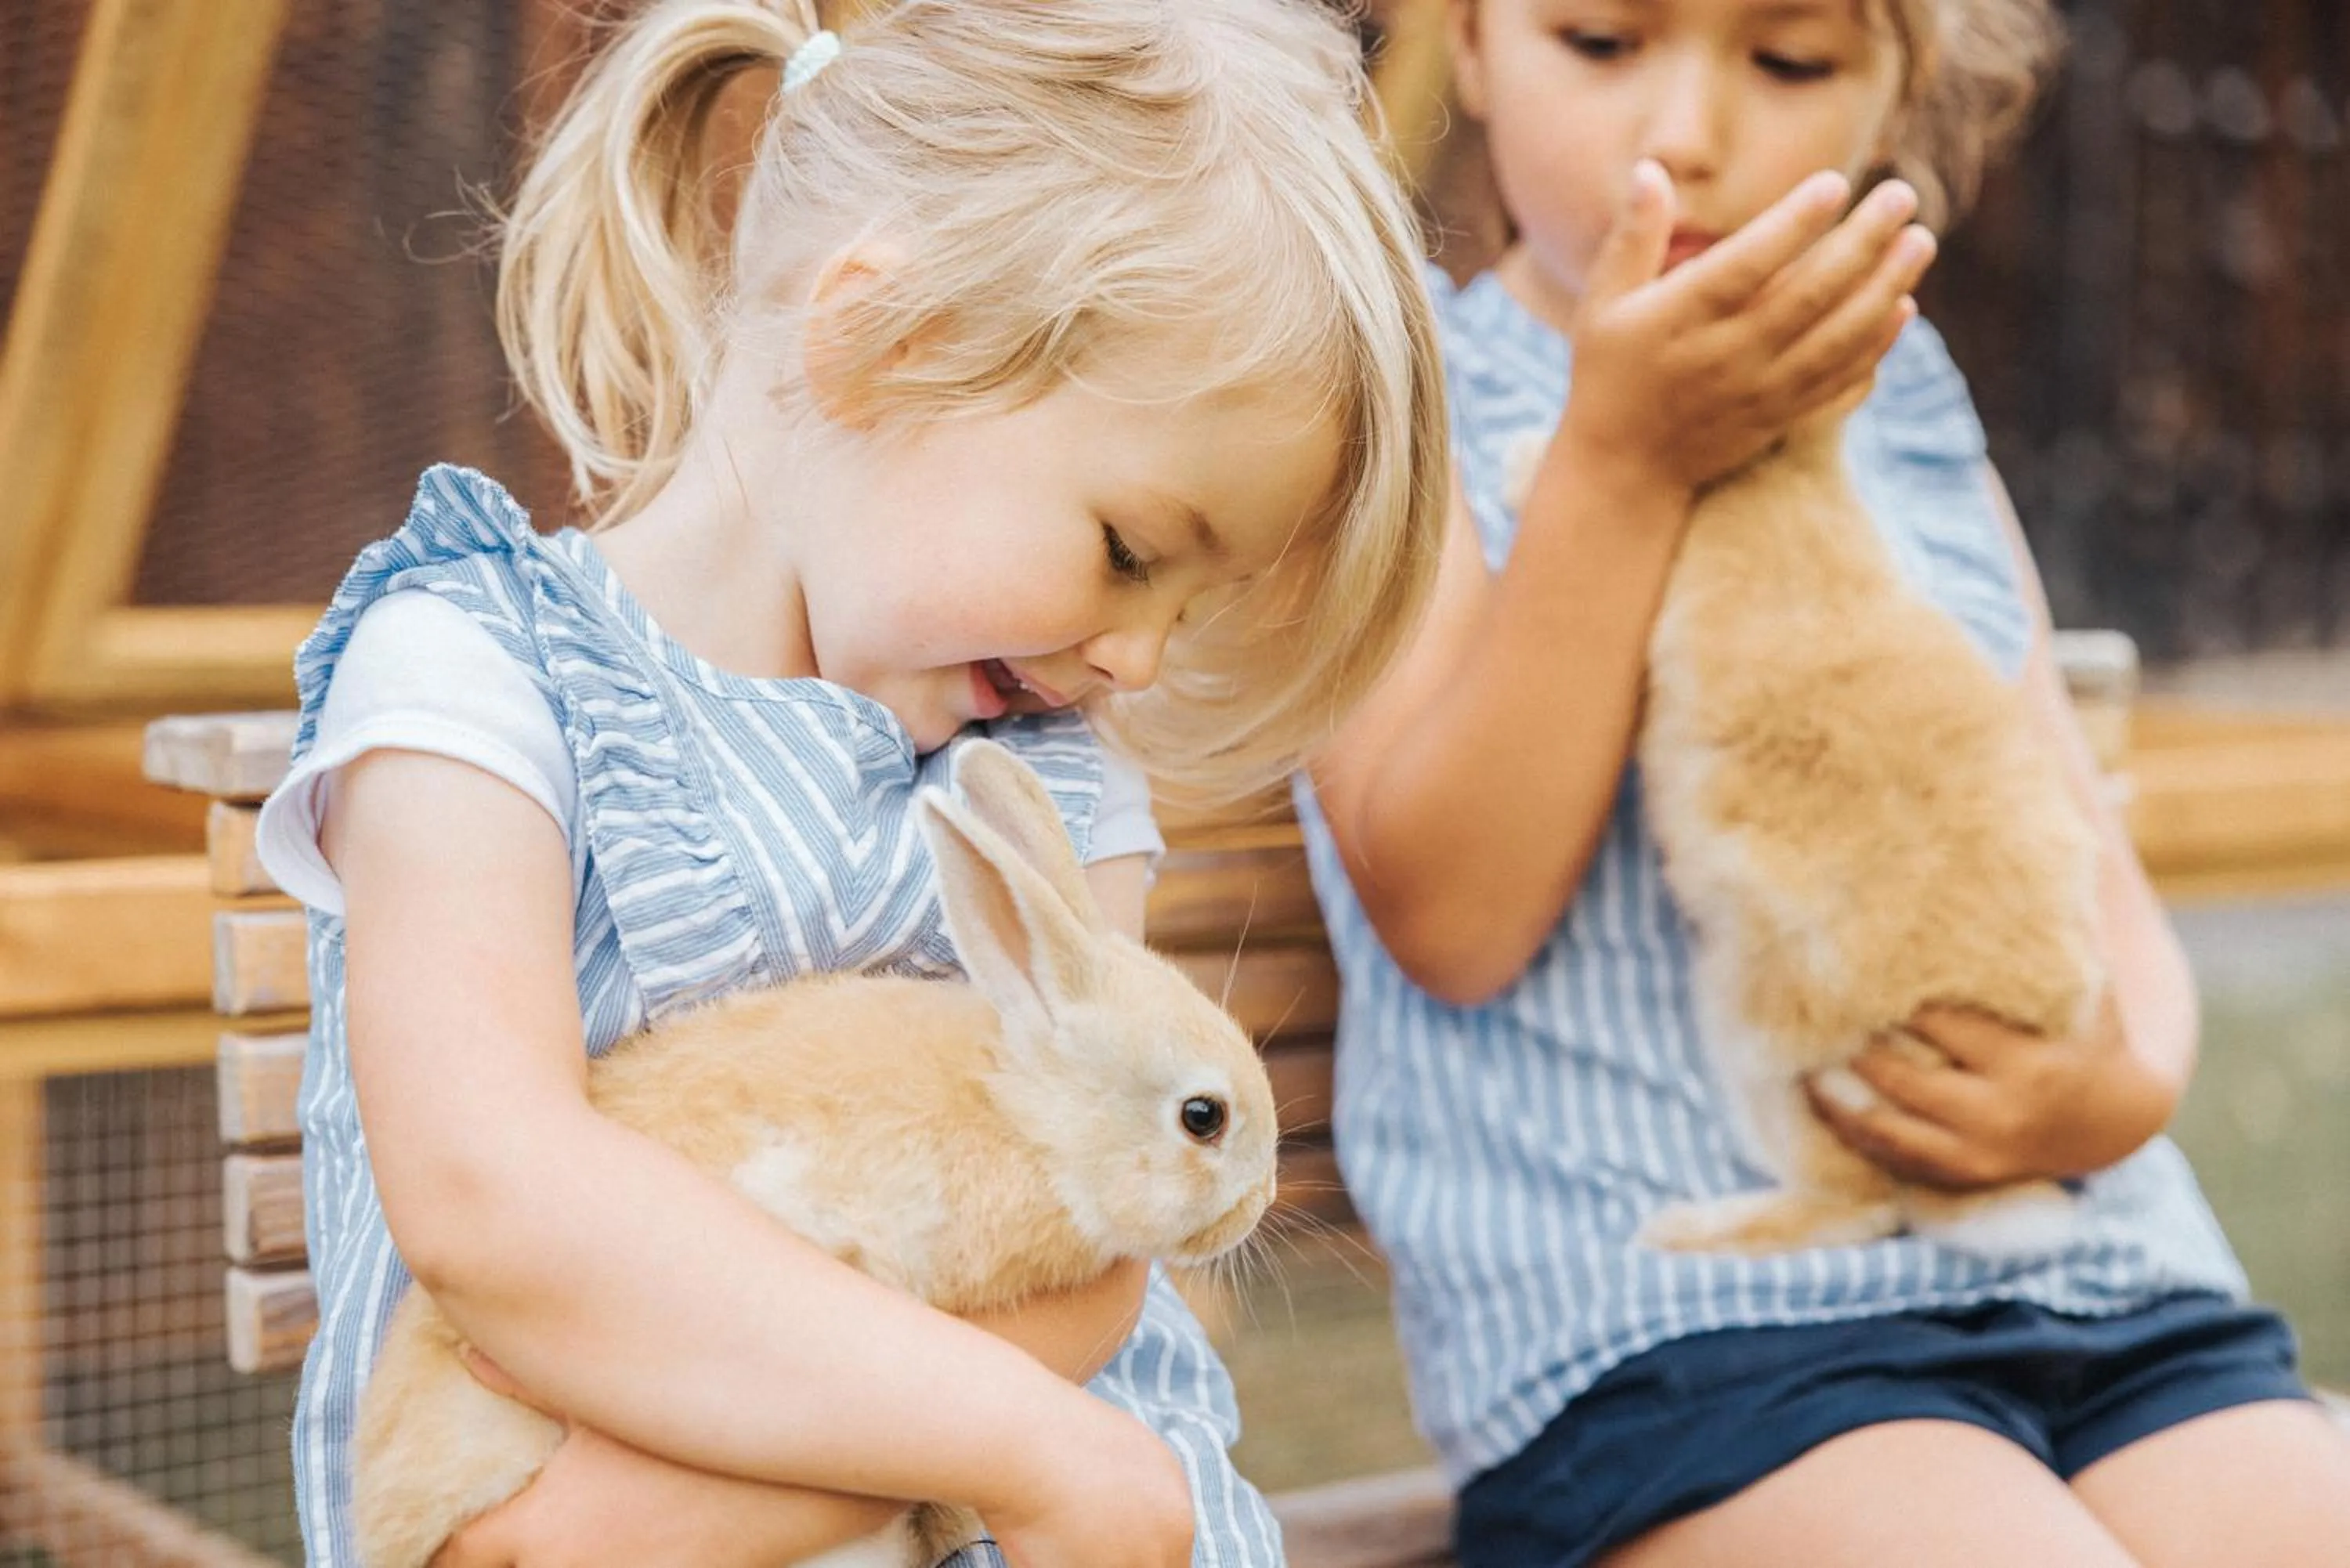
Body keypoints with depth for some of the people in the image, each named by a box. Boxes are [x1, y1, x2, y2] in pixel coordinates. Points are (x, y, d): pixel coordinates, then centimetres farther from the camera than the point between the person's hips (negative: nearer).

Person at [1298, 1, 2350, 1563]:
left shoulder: (1915, 419, 19)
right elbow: (1450, 916, -8)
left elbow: (2109, 894, 17)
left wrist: (2126, 1081, -6)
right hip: (1663, 1322, -5)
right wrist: (1622, 463, -13)